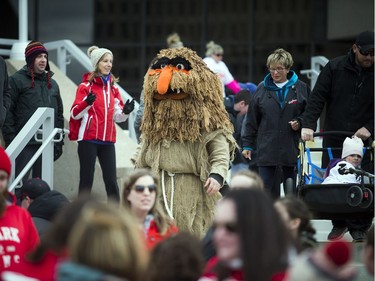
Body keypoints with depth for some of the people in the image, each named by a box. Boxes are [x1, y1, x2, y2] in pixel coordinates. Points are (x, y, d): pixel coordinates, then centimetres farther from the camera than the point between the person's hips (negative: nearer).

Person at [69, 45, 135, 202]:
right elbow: (75, 114, -7)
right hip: (88, 140, -4)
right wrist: (86, 103, -26)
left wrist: (126, 111, -7)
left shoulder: (113, 88, 14)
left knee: (111, 181, 0)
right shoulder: (85, 86, -1)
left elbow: (117, 116, 15)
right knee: (86, 181, -1)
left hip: (107, 141, 4)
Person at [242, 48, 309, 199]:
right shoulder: (262, 89, 7)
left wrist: (300, 123, -7)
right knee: (267, 189, -1)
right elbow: (252, 120, 11)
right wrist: (247, 144, 8)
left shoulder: (301, 88, 4)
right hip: (266, 149, 1)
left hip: (291, 148, 0)